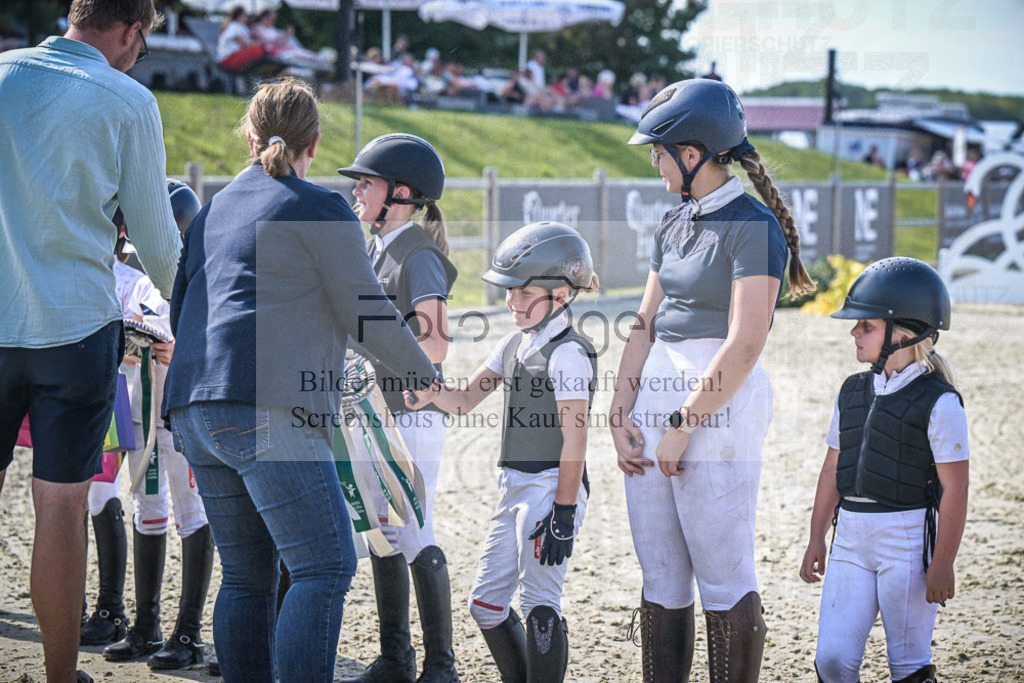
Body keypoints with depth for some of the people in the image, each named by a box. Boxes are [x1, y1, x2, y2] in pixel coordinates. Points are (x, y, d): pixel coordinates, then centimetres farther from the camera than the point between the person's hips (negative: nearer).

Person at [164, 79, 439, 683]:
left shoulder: (214, 210, 22)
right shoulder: (320, 210, 1)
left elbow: (179, 312, 26)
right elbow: (367, 315, 1)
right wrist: (426, 374, 15)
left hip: (193, 409, 8)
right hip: (268, 410, -8)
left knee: (248, 575, 11)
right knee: (326, 567, -9)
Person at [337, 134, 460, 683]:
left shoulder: (418, 255, -11)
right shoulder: (374, 251, 15)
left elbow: (435, 345, -18)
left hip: (413, 411, -9)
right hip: (375, 411, 9)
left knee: (414, 537, -9)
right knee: (381, 534, 11)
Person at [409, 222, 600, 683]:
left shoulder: (567, 353, -13)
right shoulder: (515, 345, 14)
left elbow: (574, 438, -17)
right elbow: (466, 400, 15)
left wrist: (564, 512, -20)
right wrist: (432, 392, -7)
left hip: (552, 488, -9)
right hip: (515, 489, 9)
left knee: (539, 605, -8)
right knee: (486, 602, 11)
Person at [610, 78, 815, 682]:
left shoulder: (753, 226, -10)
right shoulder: (676, 224, 15)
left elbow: (745, 346, -17)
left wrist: (684, 425, -15)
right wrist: (621, 415, 4)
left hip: (719, 406, -8)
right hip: (657, 403, 8)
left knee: (725, 581, -4)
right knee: (661, 580, 12)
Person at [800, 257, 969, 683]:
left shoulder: (938, 403, -10)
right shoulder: (852, 393, 9)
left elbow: (954, 490, -11)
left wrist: (942, 565, -12)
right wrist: (817, 539, 16)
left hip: (908, 540, -6)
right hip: (851, 537, 6)